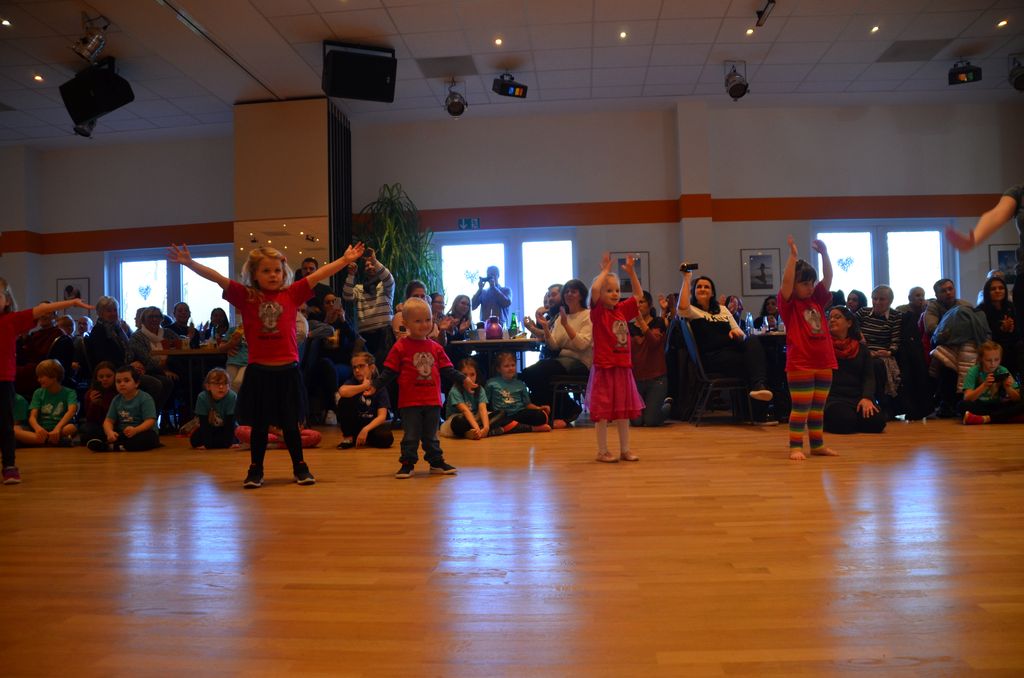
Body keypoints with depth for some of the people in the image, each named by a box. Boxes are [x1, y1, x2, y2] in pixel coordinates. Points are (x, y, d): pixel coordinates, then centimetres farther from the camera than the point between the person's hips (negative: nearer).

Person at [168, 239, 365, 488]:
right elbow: (217, 278, -4)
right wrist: (189, 262, -13)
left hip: (287, 371, 0)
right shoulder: (245, 296, 1)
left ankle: (300, 467, 25)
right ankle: (255, 470, 24)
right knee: (259, 425, 11)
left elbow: (318, 274, -1)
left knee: (290, 424, 11)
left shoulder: (291, 294, 2)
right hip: (258, 372, 0)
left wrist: (345, 260, -3)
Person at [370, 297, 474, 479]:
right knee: (411, 436, 3)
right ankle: (407, 464, 14)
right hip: (410, 402, -4)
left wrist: (464, 380, 9)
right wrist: (375, 386, -9)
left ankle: (436, 462, 26)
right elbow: (389, 372, -3)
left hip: (432, 401, 4)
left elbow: (447, 369, 13)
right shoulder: (400, 347, -5)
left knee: (431, 435, 15)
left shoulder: (435, 347, 7)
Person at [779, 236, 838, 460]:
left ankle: (817, 444, 24)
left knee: (818, 408, 14)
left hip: (824, 364, 6)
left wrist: (824, 253, 0)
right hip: (800, 365, -6)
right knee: (800, 408, -3)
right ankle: (795, 447, 3)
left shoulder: (817, 301, 13)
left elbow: (828, 278, 9)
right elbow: (786, 281, -19)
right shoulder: (789, 304, -4)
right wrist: (793, 256, -22)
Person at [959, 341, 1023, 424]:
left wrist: (1008, 388, -23)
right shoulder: (973, 371, -8)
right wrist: (984, 385, -33)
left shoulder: (1003, 371, -1)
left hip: (998, 407, 3)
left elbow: (1016, 399, -2)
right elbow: (967, 399, -19)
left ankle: (984, 419, -29)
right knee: (962, 405, -34)